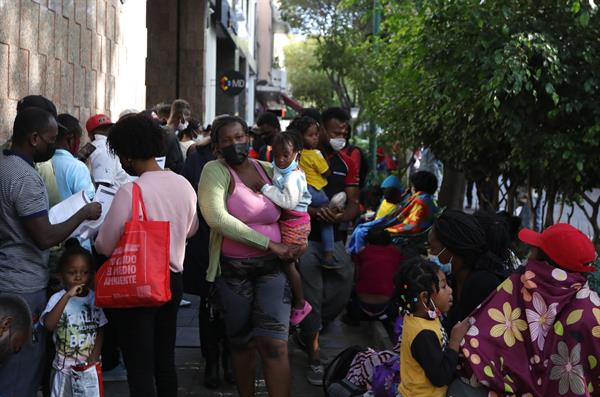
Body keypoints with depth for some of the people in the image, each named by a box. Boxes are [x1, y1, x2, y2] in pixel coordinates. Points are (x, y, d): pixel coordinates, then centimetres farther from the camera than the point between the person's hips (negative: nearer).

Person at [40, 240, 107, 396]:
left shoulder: (95, 298, 1)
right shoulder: (57, 298, -8)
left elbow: (100, 331, 4)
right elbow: (49, 325, -24)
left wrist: (94, 356, -9)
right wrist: (67, 296, -27)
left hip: (90, 366, 2)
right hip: (64, 367, -2)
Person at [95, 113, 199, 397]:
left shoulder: (130, 191, -21)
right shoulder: (183, 185, -1)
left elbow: (105, 246, -12)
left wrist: (96, 238, 9)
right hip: (172, 280, 6)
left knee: (139, 368, 1)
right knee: (165, 361, 18)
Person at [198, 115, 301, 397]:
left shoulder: (267, 169, 6)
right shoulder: (215, 171, -7)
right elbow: (217, 217, -23)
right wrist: (269, 244, -22)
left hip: (272, 267, 2)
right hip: (233, 269, -2)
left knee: (273, 342, -10)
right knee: (242, 342, 13)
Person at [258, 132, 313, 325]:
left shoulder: (294, 176, -21)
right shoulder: (278, 169, 6)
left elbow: (288, 201, -32)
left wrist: (265, 188, -27)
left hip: (294, 224, -9)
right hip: (283, 221, 9)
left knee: (287, 262, -1)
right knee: (286, 260, 14)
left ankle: (300, 304, 15)